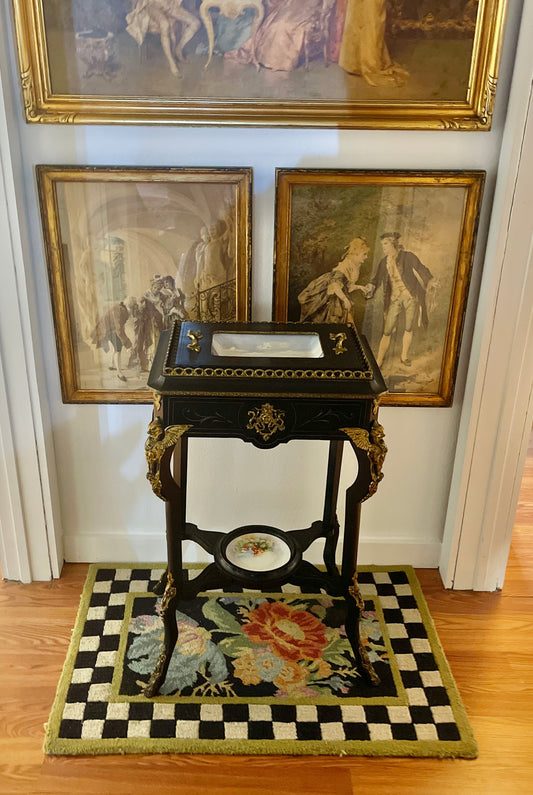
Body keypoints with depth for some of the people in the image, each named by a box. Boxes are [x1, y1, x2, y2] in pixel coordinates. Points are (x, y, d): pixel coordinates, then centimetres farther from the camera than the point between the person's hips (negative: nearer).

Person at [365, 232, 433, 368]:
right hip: (395, 299, 2)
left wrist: (431, 281, -32)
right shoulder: (383, 262, 6)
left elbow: (421, 270, -15)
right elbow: (376, 280, 4)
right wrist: (370, 287, -18)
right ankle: (378, 362, 6)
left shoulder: (408, 257, -6)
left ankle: (404, 356, 30)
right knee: (387, 331, -2)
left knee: (409, 329, 10)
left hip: (411, 297, -2)